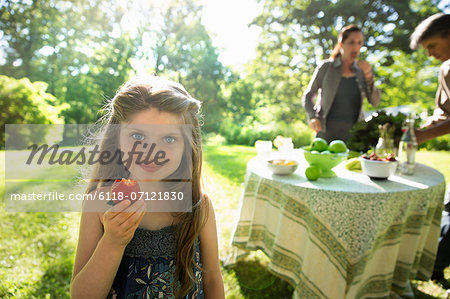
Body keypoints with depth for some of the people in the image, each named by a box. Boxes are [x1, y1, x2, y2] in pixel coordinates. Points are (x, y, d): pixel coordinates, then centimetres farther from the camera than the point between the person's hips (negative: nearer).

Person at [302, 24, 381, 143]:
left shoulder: (361, 71, 12)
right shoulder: (326, 67, 5)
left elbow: (375, 101, 4)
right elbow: (307, 96, 6)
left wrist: (368, 76, -9)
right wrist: (312, 117, -11)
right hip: (328, 131, -2)